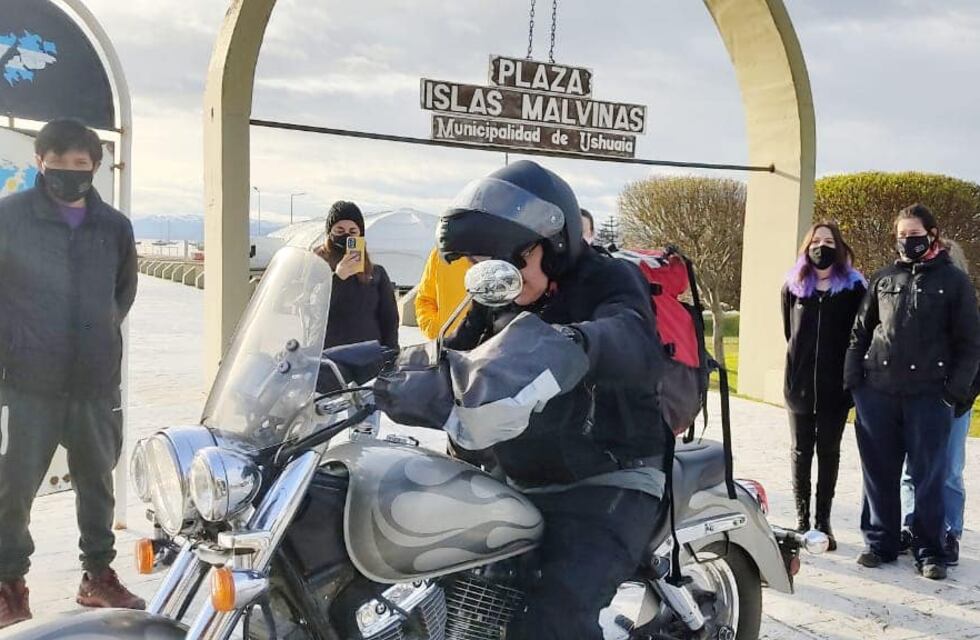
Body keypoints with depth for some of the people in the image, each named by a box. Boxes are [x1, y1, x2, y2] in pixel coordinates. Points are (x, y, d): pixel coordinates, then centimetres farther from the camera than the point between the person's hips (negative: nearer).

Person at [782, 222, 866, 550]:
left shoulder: (853, 287, 0)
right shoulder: (793, 286, 6)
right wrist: (801, 359, 12)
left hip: (836, 384, -2)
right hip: (800, 383, 2)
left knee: (828, 450, 6)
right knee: (801, 450, 5)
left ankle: (823, 520, 11)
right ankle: (801, 518, 13)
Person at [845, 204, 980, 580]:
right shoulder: (883, 279, 11)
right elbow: (860, 332, 13)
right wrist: (853, 379, 3)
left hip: (929, 396, -3)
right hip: (877, 393, 3)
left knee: (928, 477, 4)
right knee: (879, 474, 9)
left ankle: (929, 551, 14)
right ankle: (880, 542, 20)